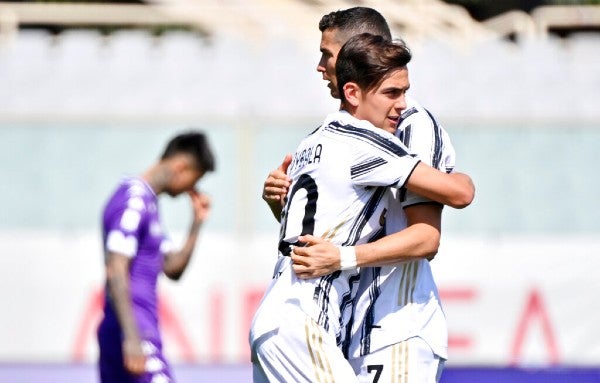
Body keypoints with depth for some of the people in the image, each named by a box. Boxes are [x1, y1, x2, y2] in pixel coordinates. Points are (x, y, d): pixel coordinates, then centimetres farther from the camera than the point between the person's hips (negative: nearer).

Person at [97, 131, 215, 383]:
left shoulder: (148, 202, 19)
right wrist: (131, 337, -25)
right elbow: (115, 272, -20)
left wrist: (197, 222, 13)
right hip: (135, 334, -10)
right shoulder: (133, 202, -12)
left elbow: (173, 268, 24)